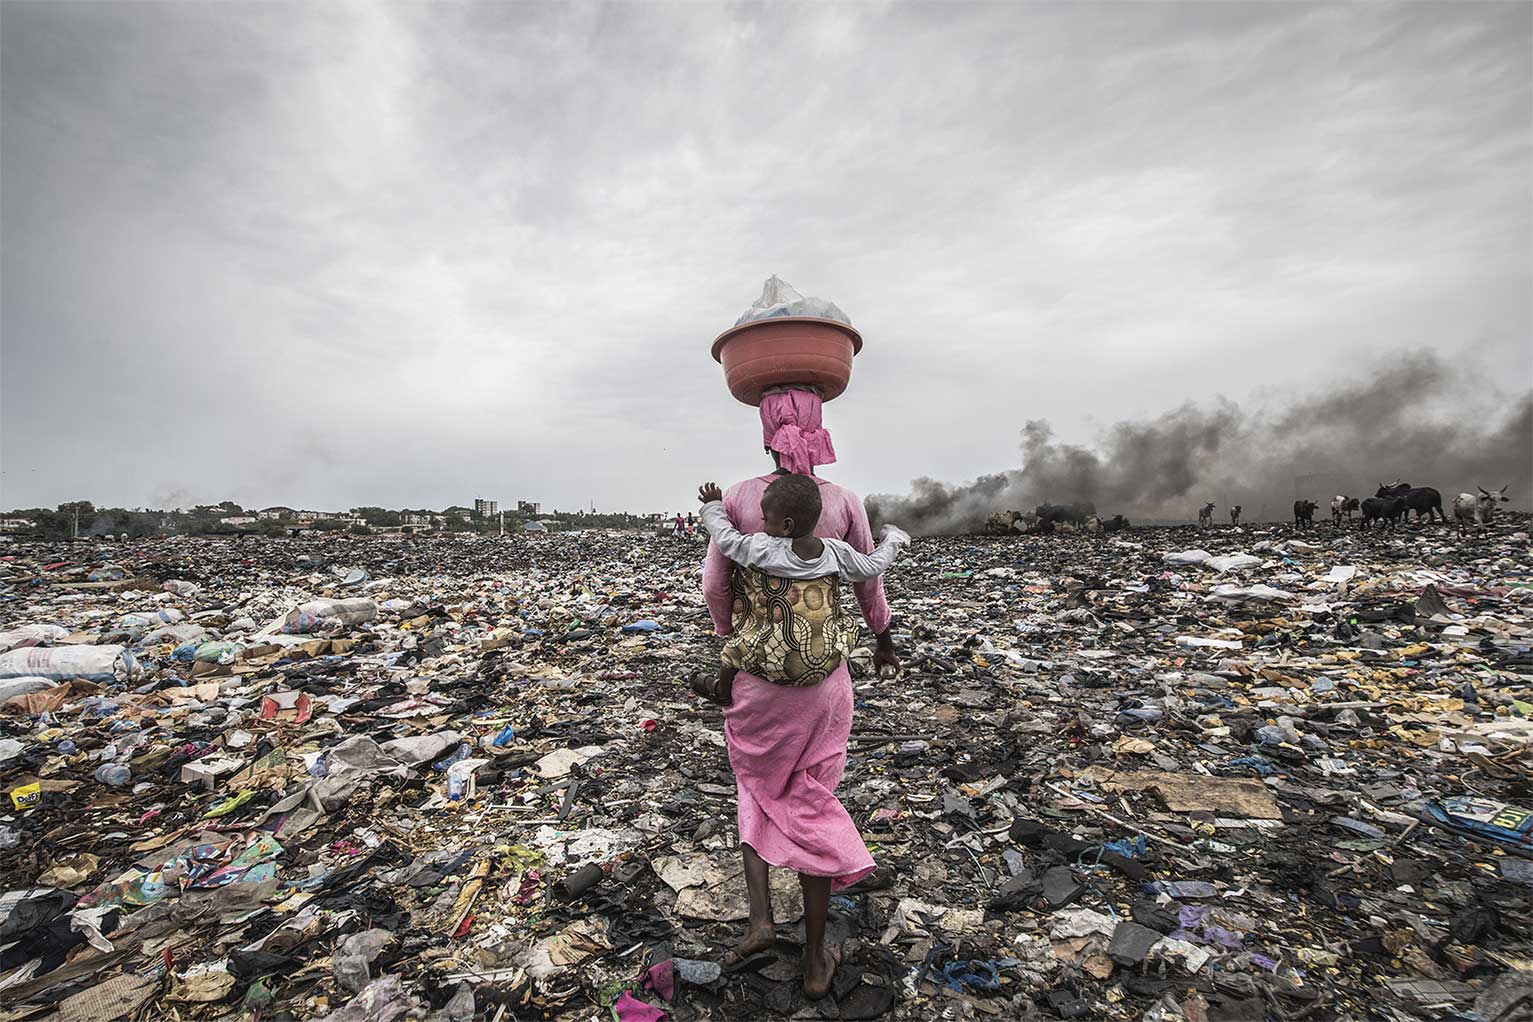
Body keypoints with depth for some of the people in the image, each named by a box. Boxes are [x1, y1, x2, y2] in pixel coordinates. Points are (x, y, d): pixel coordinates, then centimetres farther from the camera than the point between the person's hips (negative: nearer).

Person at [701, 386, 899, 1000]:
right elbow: (870, 586, 4)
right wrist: (883, 641, 23)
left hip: (755, 672, 0)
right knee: (810, 803, 14)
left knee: (757, 784, 26)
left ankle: (759, 917, 14)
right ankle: (815, 960, 26)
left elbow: (715, 587, -3)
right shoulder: (844, 503, -7)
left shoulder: (739, 498, -9)